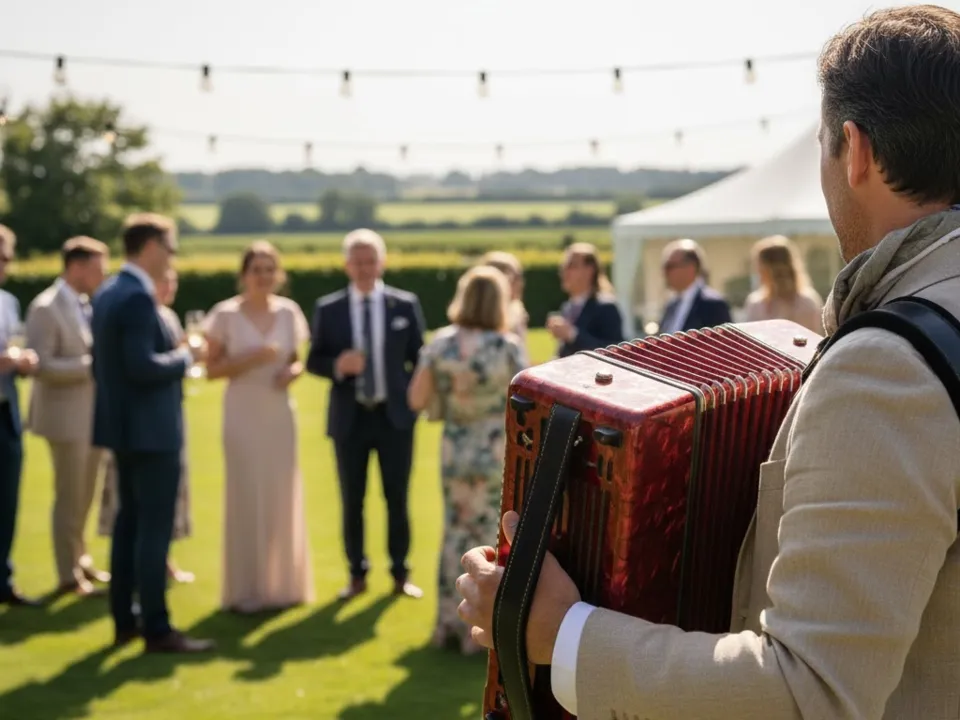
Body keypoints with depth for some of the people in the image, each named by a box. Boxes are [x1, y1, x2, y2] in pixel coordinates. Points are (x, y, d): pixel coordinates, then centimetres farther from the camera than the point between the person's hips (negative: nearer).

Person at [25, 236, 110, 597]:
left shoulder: (88, 305, 9)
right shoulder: (46, 307, -14)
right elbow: (41, 366, -21)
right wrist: (92, 365, -21)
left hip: (94, 414, 7)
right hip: (67, 416, -7)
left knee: (85, 497, 17)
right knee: (69, 497, 2)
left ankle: (80, 561, 30)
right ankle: (69, 575, 12)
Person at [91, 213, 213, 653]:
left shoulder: (107, 293, 11)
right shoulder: (138, 297, -19)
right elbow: (142, 366, -26)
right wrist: (186, 357, -12)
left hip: (125, 426, 10)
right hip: (150, 429, -10)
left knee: (130, 522, 15)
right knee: (154, 528, -5)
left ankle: (123, 620, 22)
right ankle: (157, 629, -1)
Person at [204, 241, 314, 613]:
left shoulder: (289, 312, 5)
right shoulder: (225, 314, -5)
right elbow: (212, 369, -4)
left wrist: (294, 371, -7)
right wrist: (249, 359, -18)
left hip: (280, 414, 4)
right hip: (243, 415, -4)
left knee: (284, 497, 8)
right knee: (246, 498, -2)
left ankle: (284, 584, 19)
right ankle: (247, 589, 7)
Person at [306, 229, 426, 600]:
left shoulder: (405, 304, 2)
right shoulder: (328, 308, 1)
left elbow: (419, 358, 7)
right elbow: (314, 361, 2)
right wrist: (337, 365, -18)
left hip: (395, 414, 0)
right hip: (350, 417, 0)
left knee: (398, 499, 7)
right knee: (351, 500, 7)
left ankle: (400, 574, 19)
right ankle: (357, 574, 19)